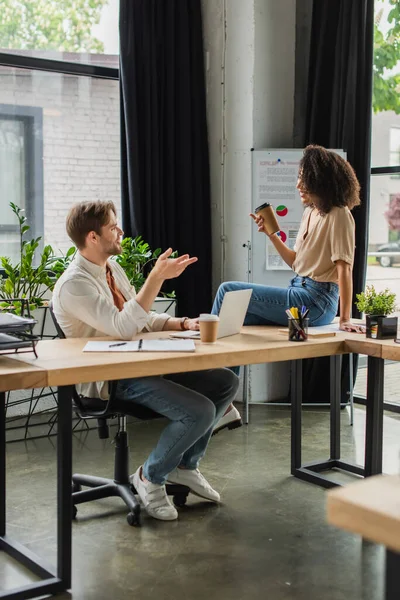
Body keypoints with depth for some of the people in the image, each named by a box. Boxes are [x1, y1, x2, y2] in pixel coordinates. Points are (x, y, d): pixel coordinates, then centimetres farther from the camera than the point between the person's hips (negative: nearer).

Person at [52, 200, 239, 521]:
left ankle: (185, 465, 16)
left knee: (226, 382, 2)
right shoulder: (74, 284, -18)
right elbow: (124, 327, -29)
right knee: (200, 411, -24)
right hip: (110, 380, -9)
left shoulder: (113, 268, 11)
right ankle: (150, 477, 1)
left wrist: (184, 323, 0)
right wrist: (157, 277, -30)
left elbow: (146, 319, 18)